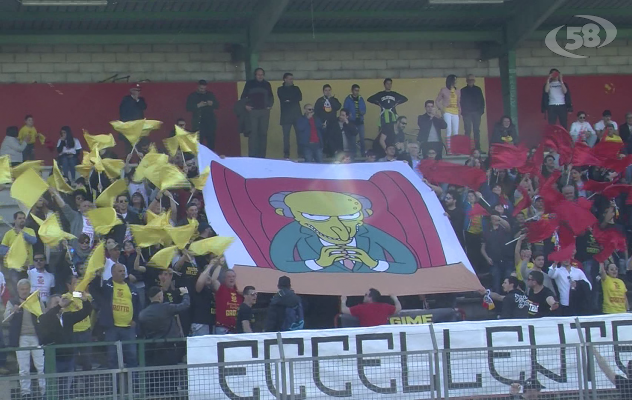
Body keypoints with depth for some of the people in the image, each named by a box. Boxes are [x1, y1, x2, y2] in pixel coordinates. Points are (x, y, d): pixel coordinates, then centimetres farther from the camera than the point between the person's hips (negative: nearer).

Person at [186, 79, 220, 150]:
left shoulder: (210, 95, 13)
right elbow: (188, 108, -3)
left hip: (210, 123, 3)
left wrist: (212, 104, -10)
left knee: (211, 144, 0)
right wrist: (198, 105, -17)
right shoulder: (192, 96, 5)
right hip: (198, 124, -3)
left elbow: (217, 106, 12)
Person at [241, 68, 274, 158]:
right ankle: (252, 155, -9)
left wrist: (270, 105, 6)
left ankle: (262, 154, 6)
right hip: (252, 111, -2)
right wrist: (246, 105, -4)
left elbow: (271, 96, 20)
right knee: (253, 133, -9)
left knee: (263, 133, 2)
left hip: (264, 112, 2)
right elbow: (243, 96, 9)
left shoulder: (267, 84, 11)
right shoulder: (249, 83, 6)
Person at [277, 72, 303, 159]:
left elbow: (300, 98, -1)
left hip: (297, 114, 2)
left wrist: (289, 100, -7)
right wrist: (293, 99, -5)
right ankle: (286, 154, -1)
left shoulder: (296, 88, 16)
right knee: (286, 135, -4)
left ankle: (301, 154, -3)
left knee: (299, 134, -5)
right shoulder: (280, 89, 9)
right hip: (286, 115, -2)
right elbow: (283, 99, -8)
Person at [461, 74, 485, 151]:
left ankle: (477, 147, -1)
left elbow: (482, 101, 11)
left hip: (476, 113, 2)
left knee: (477, 130, -1)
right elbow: (462, 102, 6)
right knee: (467, 131, -7)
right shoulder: (463, 90, 9)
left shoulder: (478, 89, 12)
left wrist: (481, 110, 0)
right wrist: (463, 112, -5)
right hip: (467, 113, -2)